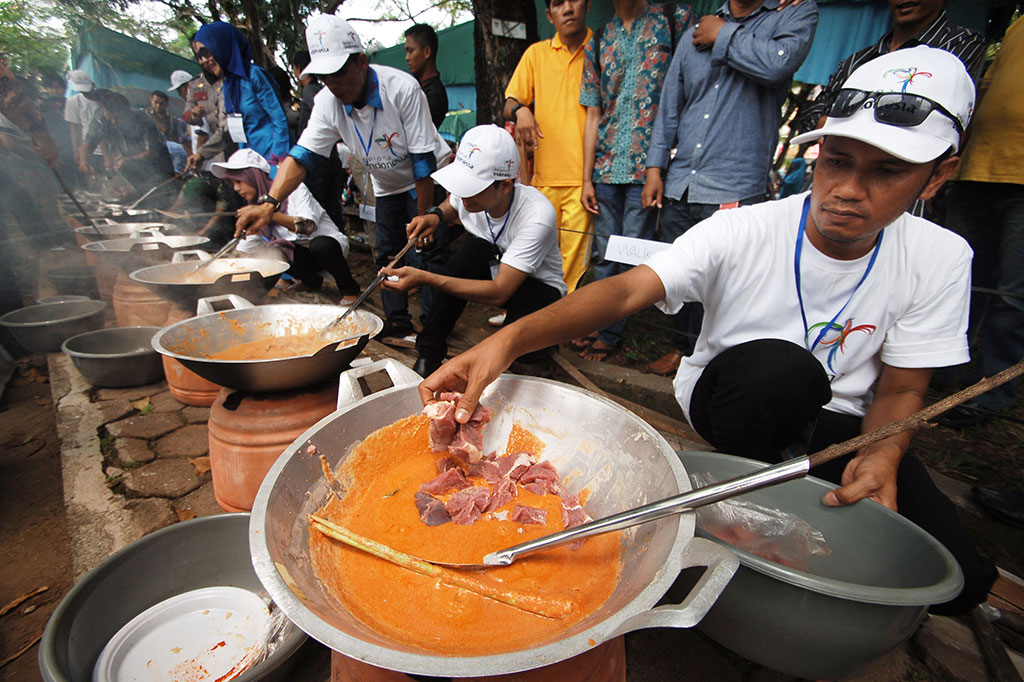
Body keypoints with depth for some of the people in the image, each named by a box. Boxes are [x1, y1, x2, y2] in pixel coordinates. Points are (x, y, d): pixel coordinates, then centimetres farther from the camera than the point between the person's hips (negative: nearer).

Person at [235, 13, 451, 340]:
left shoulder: (402, 88, -27)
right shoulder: (328, 102, -14)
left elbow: (423, 160, -25)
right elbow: (302, 155, -22)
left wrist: (423, 217, -23)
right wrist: (269, 202, -38)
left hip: (428, 180, -5)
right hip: (387, 185, 5)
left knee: (431, 249, -13)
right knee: (387, 253, 5)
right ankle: (398, 319, 17)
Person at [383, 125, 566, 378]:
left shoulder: (537, 216, -33)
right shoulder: (467, 192, -17)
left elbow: (499, 292, -35)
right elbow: (450, 206, 12)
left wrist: (424, 278, -40)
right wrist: (435, 215, -14)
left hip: (539, 287, -5)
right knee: (473, 248, -30)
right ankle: (429, 352, -19)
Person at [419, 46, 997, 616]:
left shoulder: (940, 259, -12)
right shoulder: (742, 231, -22)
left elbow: (902, 389, -6)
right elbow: (625, 291, -35)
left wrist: (882, 456, -29)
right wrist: (510, 338, -51)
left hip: (838, 422, 3)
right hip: (727, 396, -2)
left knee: (957, 580, -16)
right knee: (780, 365, -37)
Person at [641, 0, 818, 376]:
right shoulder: (698, 30, 18)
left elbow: (779, 62, -17)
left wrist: (724, 36, -3)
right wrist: (655, 167, 9)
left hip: (733, 189, -4)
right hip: (678, 185, 5)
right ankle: (681, 348, 31)